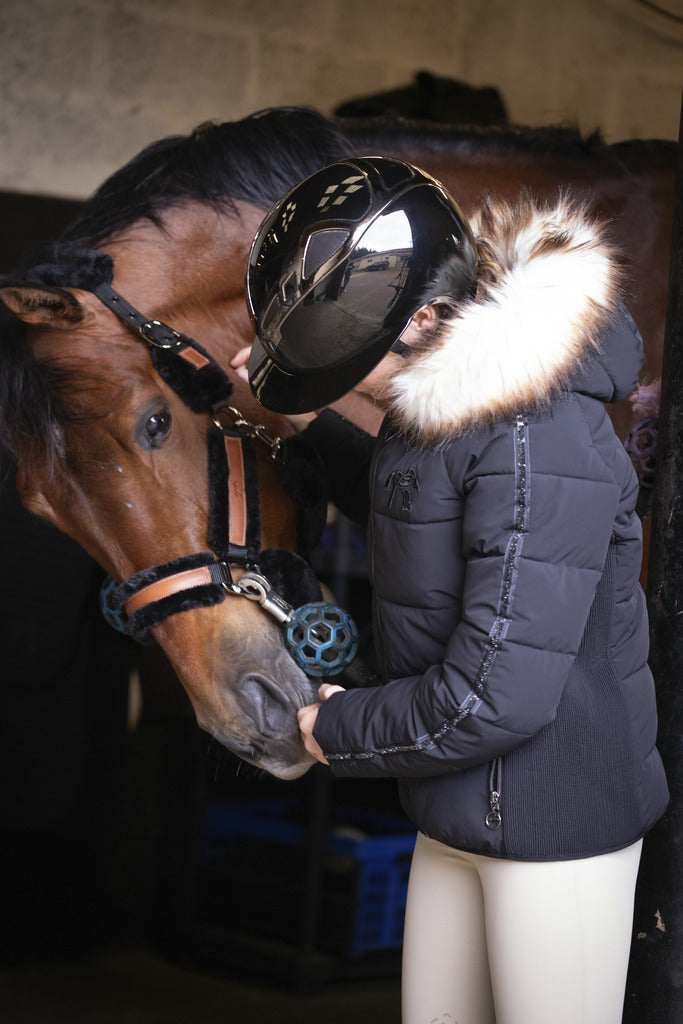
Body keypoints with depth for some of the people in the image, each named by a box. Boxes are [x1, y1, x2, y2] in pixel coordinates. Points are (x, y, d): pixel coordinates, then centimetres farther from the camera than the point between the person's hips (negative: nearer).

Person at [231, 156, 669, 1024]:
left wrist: (338, 731, -12)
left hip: (557, 822, -9)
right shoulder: (439, 407, 3)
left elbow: (497, 697, -29)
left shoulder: (538, 440, -27)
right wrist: (310, 420, 15)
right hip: (457, 816, 9)